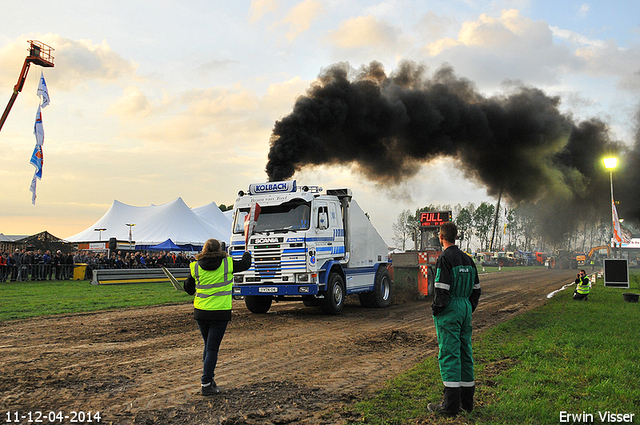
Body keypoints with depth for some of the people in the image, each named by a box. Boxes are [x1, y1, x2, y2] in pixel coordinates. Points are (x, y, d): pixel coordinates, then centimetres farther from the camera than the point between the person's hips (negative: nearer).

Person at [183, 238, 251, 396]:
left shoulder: (195, 266, -1)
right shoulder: (227, 264, -6)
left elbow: (188, 289, 9)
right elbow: (245, 264, 13)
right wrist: (247, 254, 34)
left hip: (200, 312, 3)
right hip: (220, 313, -3)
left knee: (208, 346, 19)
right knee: (212, 348, 2)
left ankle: (208, 379, 27)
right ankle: (206, 384, 1)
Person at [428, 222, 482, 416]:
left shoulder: (445, 258, -13)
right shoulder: (467, 259, 12)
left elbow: (442, 289, -19)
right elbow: (476, 288, 16)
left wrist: (436, 310, -7)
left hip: (449, 312, -8)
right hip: (465, 309, 8)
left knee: (449, 354, -5)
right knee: (465, 353, 13)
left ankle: (451, 404, -2)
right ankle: (467, 401, 21)